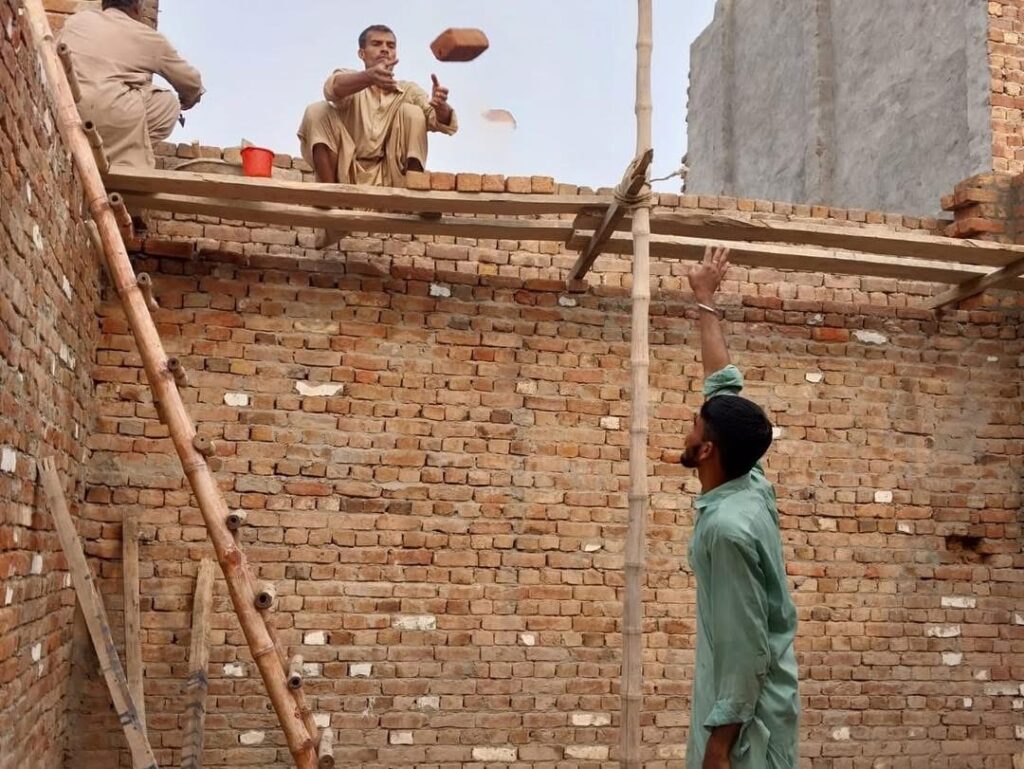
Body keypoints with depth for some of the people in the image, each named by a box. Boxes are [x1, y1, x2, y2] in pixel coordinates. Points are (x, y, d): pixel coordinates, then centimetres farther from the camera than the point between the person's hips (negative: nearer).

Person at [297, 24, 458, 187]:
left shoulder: (408, 90, 7)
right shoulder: (348, 77, 2)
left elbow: (443, 122, -10)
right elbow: (334, 88, -25)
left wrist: (441, 106, -36)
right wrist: (370, 76, -46)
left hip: (388, 180, 1)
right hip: (347, 176, -1)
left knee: (413, 113, -13)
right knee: (317, 111, -16)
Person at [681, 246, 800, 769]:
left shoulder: (727, 527, -26)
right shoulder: (750, 485, -1)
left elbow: (748, 649, -24)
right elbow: (725, 386, 10)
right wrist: (704, 302, 19)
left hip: (745, 710, -9)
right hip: (744, 697, 9)